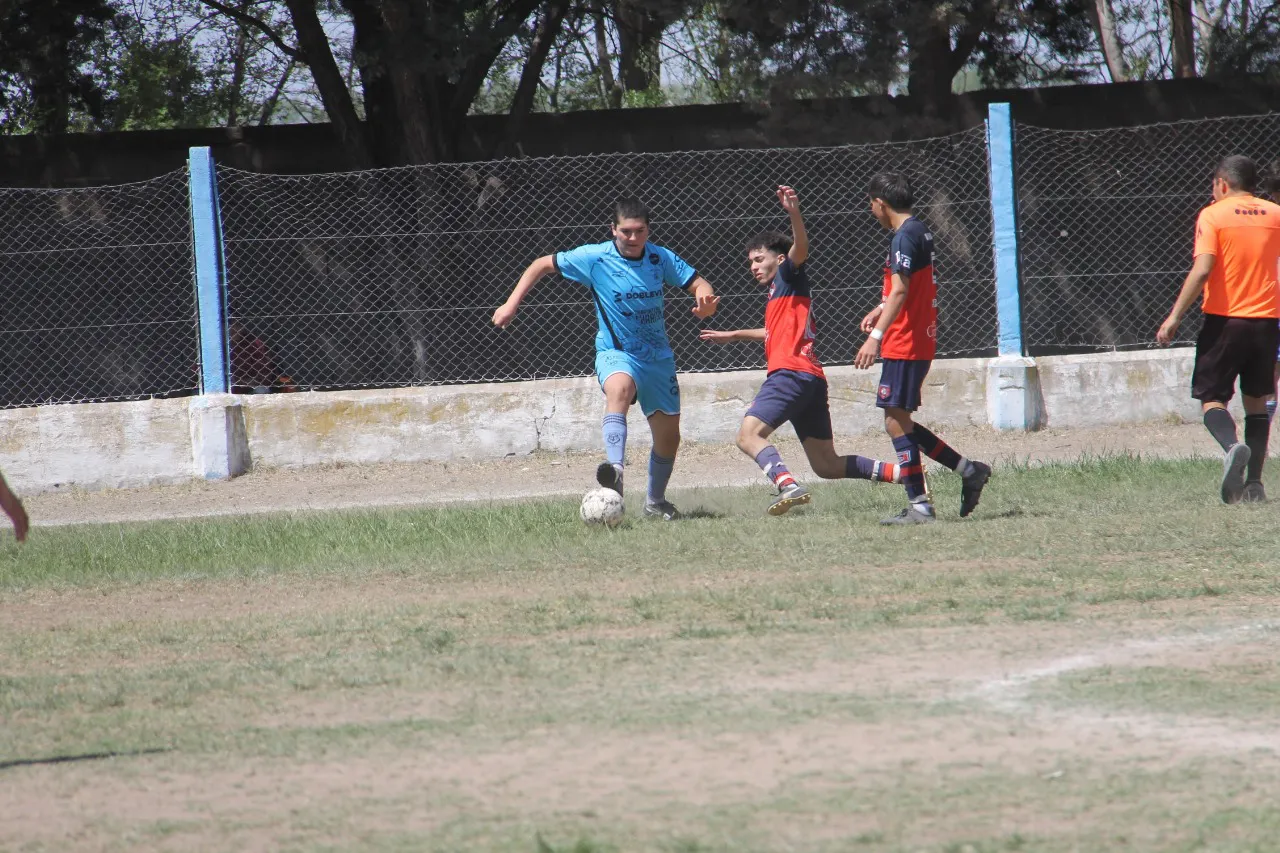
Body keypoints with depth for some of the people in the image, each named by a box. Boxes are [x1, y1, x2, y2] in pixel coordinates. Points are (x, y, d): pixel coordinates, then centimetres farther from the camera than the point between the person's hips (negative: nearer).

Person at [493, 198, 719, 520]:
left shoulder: (661, 258, -4)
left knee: (668, 436, 10)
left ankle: (655, 502, 35)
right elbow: (542, 265, -2)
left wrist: (705, 302, -27)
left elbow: (698, 284, -2)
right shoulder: (595, 258, -11)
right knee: (619, 388, -39)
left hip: (658, 356, 4)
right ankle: (615, 471, -57)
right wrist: (511, 304, -9)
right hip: (615, 352, -4)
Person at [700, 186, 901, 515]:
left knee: (749, 435, -21)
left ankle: (788, 485, -43)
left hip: (792, 373, -10)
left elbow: (800, 249, -18)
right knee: (827, 466, 8)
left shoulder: (789, 276, 4)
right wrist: (732, 335, 59)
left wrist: (794, 213, -36)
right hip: (811, 379, 10)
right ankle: (903, 472, 7)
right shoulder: (778, 291, 29)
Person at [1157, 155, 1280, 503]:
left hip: (1225, 318, -3)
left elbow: (1202, 269, -15)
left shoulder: (1213, 216, -5)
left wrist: (1175, 317, -13)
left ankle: (1232, 446, -28)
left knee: (1211, 397, 3)